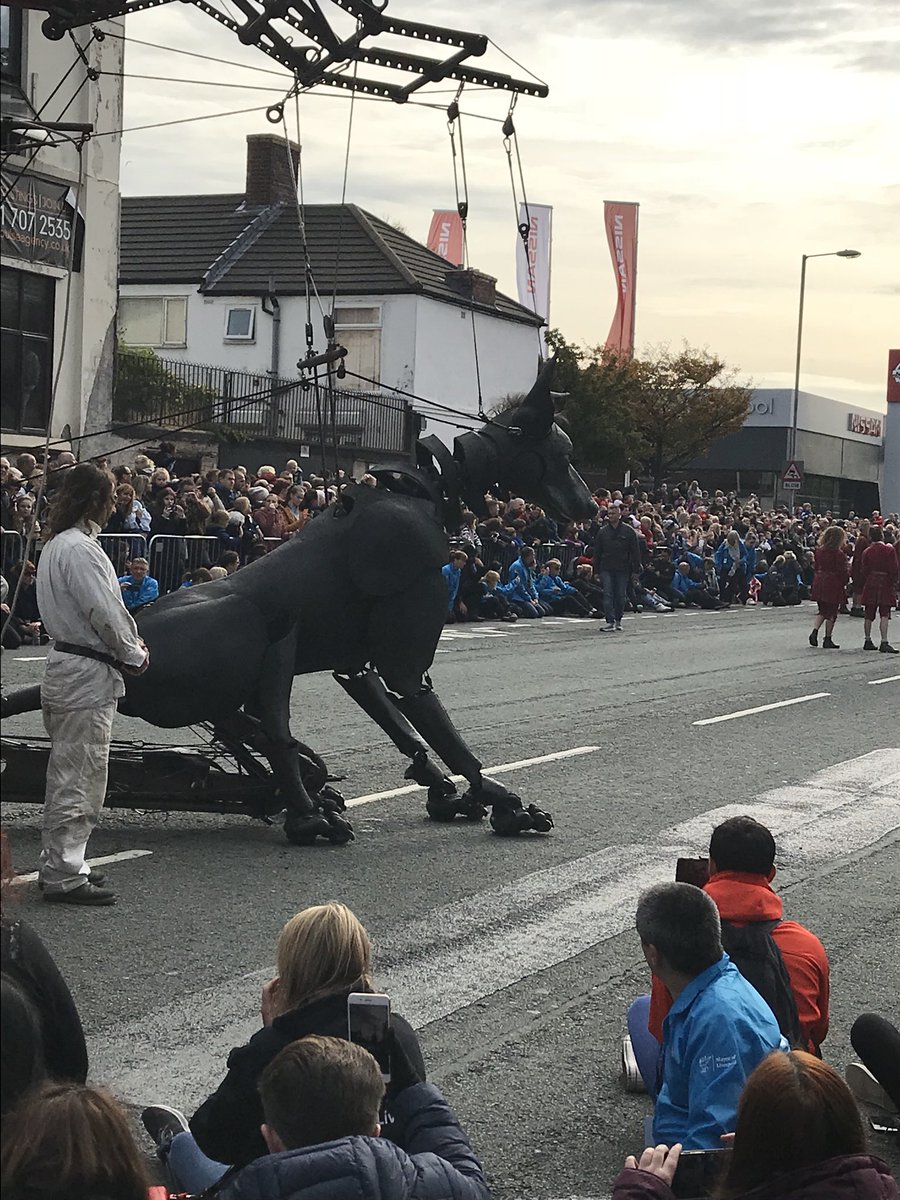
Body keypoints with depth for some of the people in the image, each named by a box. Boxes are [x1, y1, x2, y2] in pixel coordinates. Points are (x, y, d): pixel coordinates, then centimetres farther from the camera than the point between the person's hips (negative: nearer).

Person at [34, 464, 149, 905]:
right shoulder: (80, 549, -19)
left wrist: (127, 643, 8)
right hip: (88, 674, -11)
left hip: (65, 665, 11)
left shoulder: (56, 544, 14)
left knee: (66, 777, 18)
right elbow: (105, 613, -21)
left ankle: (57, 865, 27)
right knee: (79, 782, -4)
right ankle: (64, 877, 1)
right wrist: (135, 654, -7)